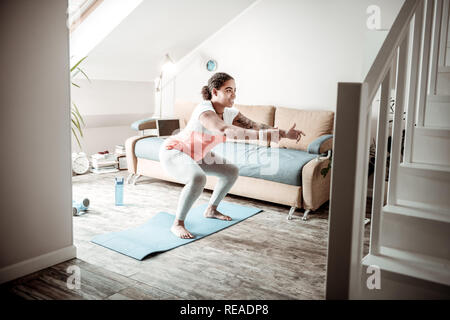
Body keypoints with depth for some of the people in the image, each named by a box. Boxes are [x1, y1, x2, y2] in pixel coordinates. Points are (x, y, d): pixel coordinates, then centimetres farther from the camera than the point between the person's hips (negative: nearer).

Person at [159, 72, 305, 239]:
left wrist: (284, 133, -25)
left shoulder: (230, 113, -7)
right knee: (198, 178, -36)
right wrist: (259, 136, -59)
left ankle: (211, 210, 26)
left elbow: (255, 125, -14)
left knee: (232, 171, 10)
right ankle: (177, 224, -18)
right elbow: (223, 130, -51)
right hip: (172, 152, -9)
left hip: (197, 155, 9)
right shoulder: (204, 110, -32)